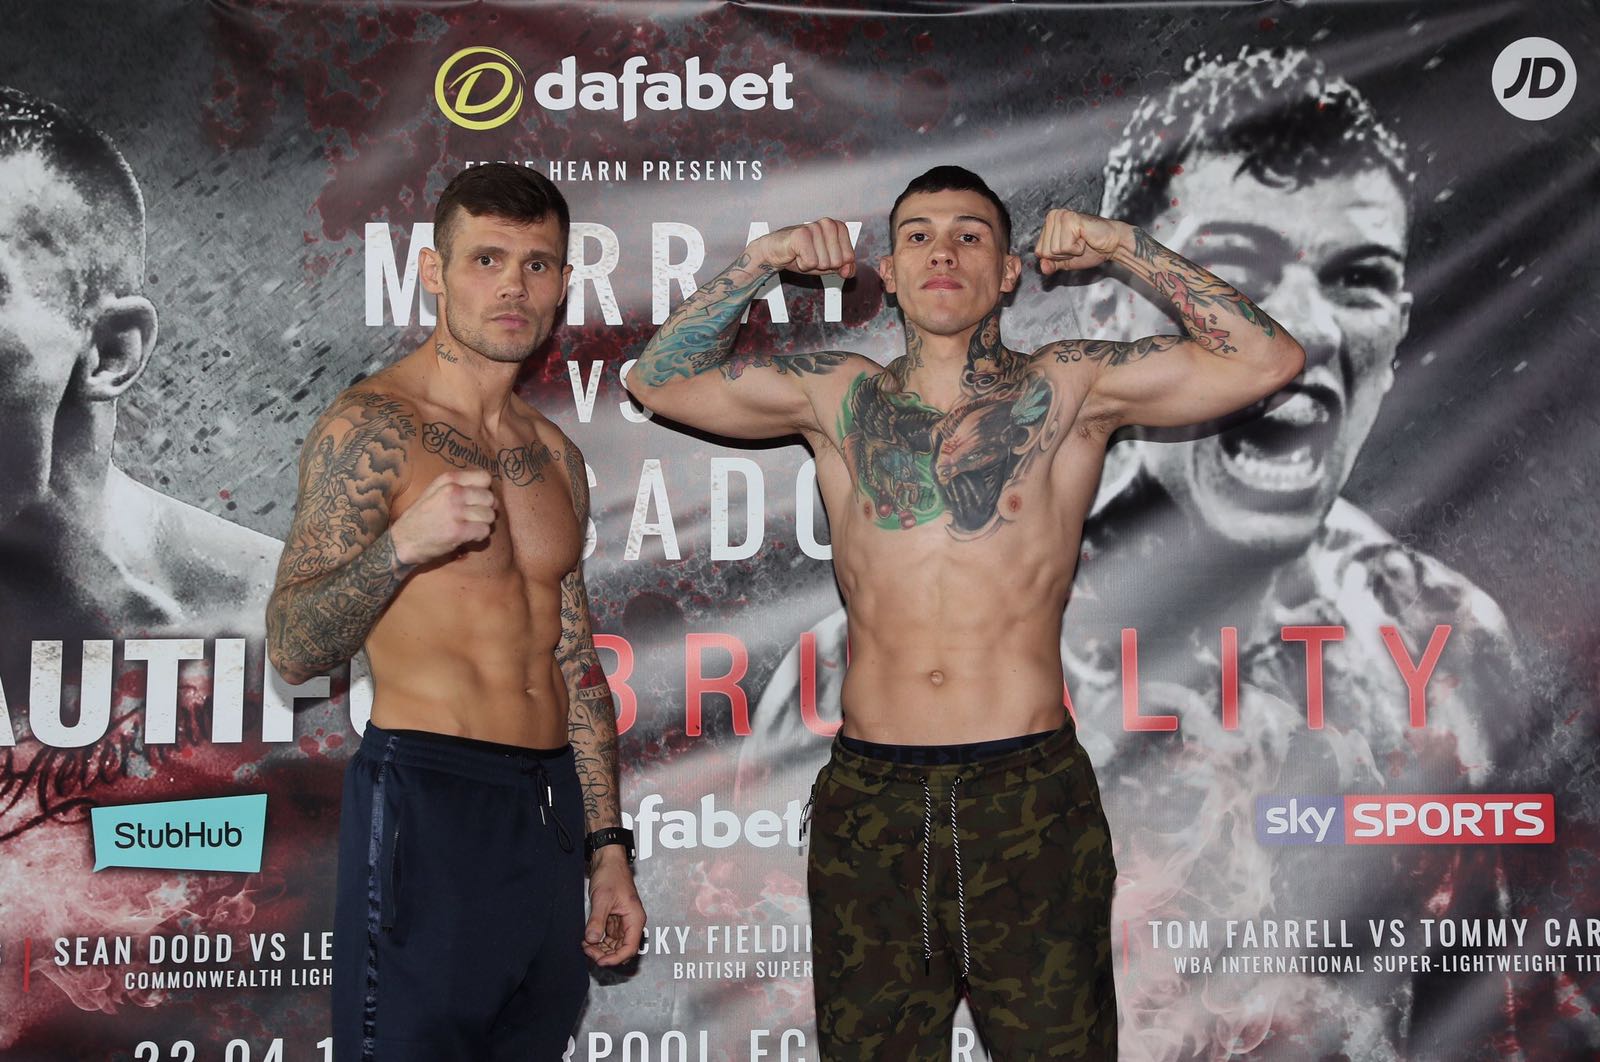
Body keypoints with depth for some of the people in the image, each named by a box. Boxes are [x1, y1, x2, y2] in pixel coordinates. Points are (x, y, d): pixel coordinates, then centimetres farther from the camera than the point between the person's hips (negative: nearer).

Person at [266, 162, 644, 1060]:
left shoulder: (555, 456, 15)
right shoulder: (373, 427, -6)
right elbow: (294, 649, -11)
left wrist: (608, 848, 15)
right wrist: (401, 544, -27)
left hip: (550, 810, 7)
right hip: (429, 806, -7)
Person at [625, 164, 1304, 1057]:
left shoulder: (1068, 389, 5)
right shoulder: (840, 398, 11)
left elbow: (1270, 361, -1)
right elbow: (661, 378, 15)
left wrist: (1127, 248, -3)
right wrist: (759, 265, 5)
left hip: (1030, 798, -2)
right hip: (869, 801, 2)